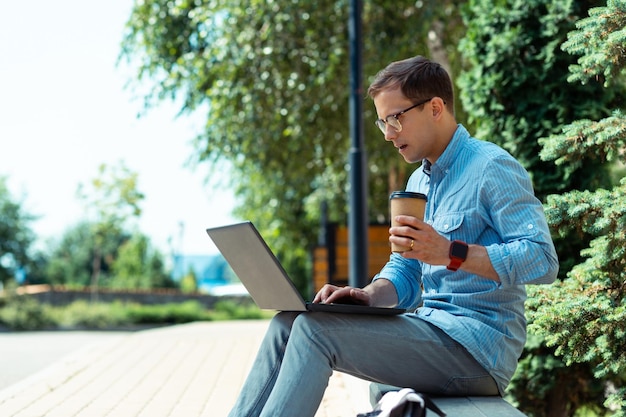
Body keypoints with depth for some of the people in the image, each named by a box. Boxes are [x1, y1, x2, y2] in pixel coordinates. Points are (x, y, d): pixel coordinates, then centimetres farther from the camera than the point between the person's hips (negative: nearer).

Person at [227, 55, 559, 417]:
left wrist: (451, 253, -28)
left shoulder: (491, 167, -9)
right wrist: (369, 295, -1)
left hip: (478, 346, -9)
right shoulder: (419, 181, 20)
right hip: (433, 330, 9)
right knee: (288, 322, -2)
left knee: (315, 329, -21)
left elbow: (543, 260, -19)